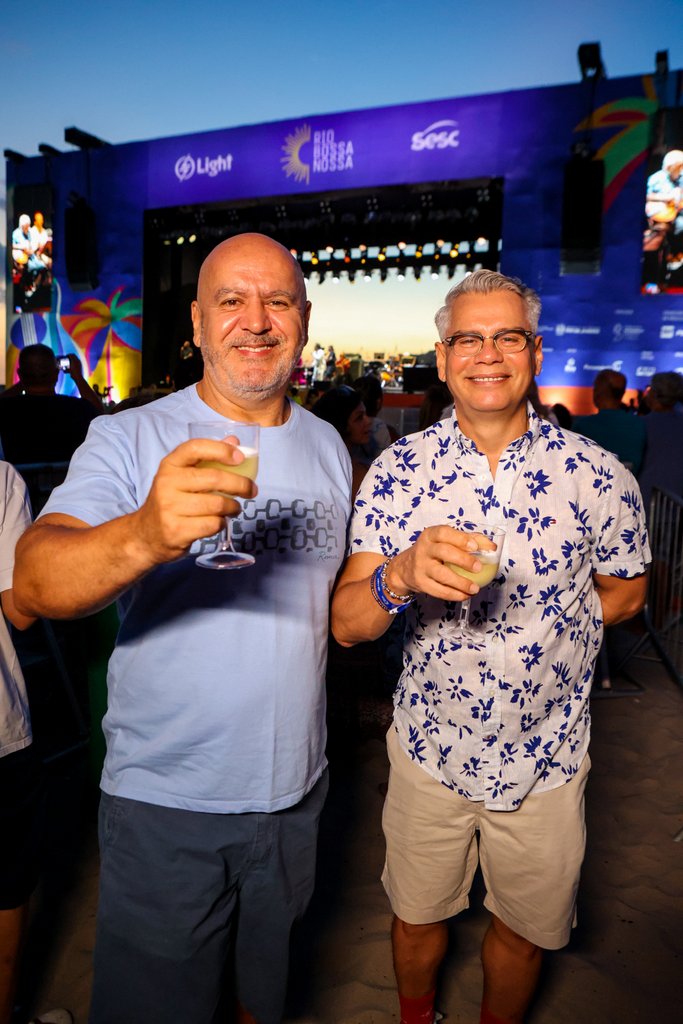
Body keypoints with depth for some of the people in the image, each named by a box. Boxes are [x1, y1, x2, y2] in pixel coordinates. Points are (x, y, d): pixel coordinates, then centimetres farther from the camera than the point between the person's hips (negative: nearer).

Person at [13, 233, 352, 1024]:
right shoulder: (128, 440, -13)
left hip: (294, 787, 5)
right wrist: (143, 537, -46)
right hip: (163, 803, -4)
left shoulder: (328, 447, 3)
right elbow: (35, 586, -29)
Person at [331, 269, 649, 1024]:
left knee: (522, 928, 22)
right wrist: (401, 576, -37)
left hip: (546, 757, 1)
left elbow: (624, 592, 4)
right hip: (430, 746, 0)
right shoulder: (396, 471, -12)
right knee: (417, 915, 22)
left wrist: (540, 622, -8)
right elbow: (347, 624, -17)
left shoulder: (598, 476, -12)